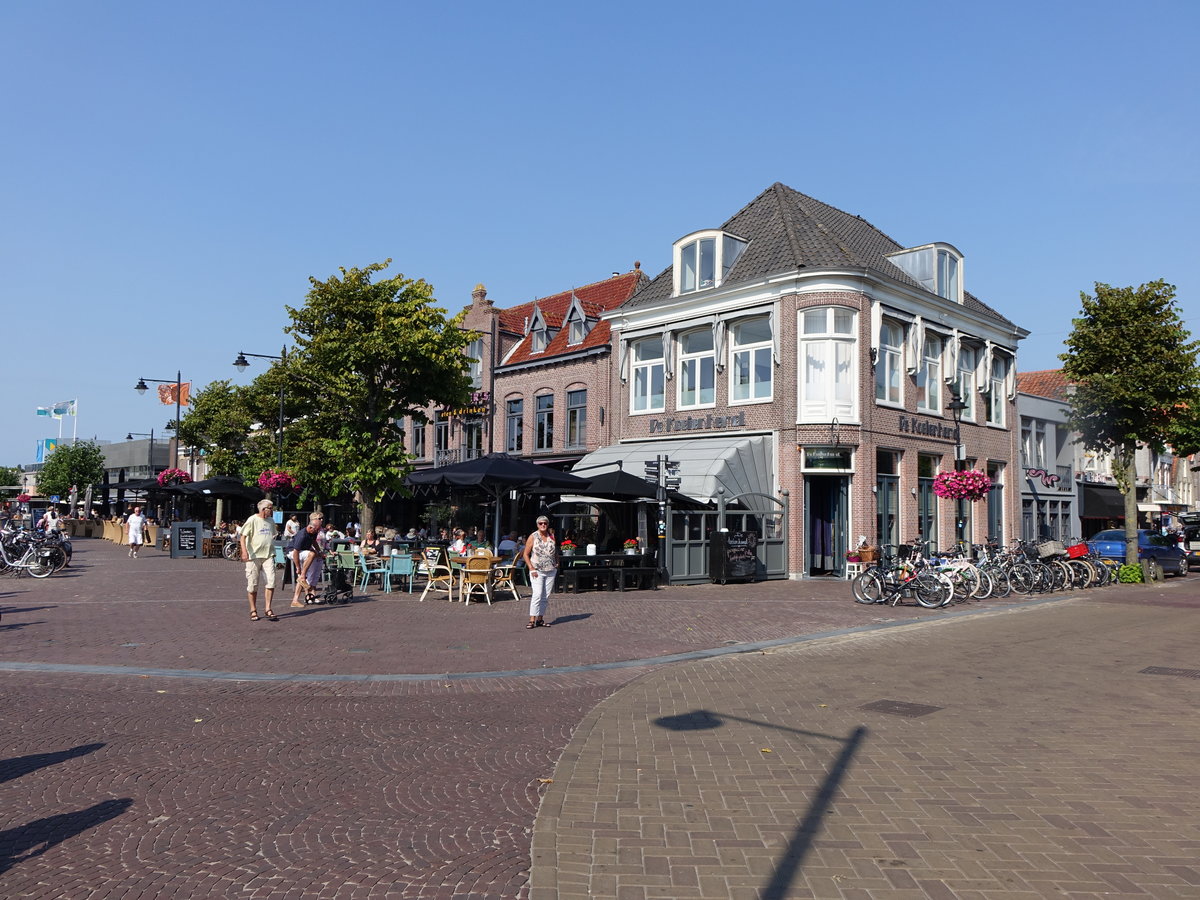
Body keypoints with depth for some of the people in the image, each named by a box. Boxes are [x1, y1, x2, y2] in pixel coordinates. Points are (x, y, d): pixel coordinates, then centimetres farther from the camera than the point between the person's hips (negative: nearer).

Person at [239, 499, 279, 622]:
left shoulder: (271, 521, 13)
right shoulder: (252, 520, -6)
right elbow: (242, 536, -9)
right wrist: (244, 551, -21)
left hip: (268, 556, 5)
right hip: (253, 556, -5)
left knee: (270, 582, -6)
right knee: (253, 584, 3)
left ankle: (268, 609, 0)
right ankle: (253, 611, 14)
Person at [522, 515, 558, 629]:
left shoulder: (552, 536, 7)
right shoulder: (533, 537, -3)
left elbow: (556, 552, 22)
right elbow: (526, 554, -2)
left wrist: (557, 563, 9)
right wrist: (531, 569, -10)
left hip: (551, 571, 4)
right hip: (537, 571, -4)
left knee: (546, 596, 5)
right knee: (537, 594, -15)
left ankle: (540, 619, 13)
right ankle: (532, 620, -13)